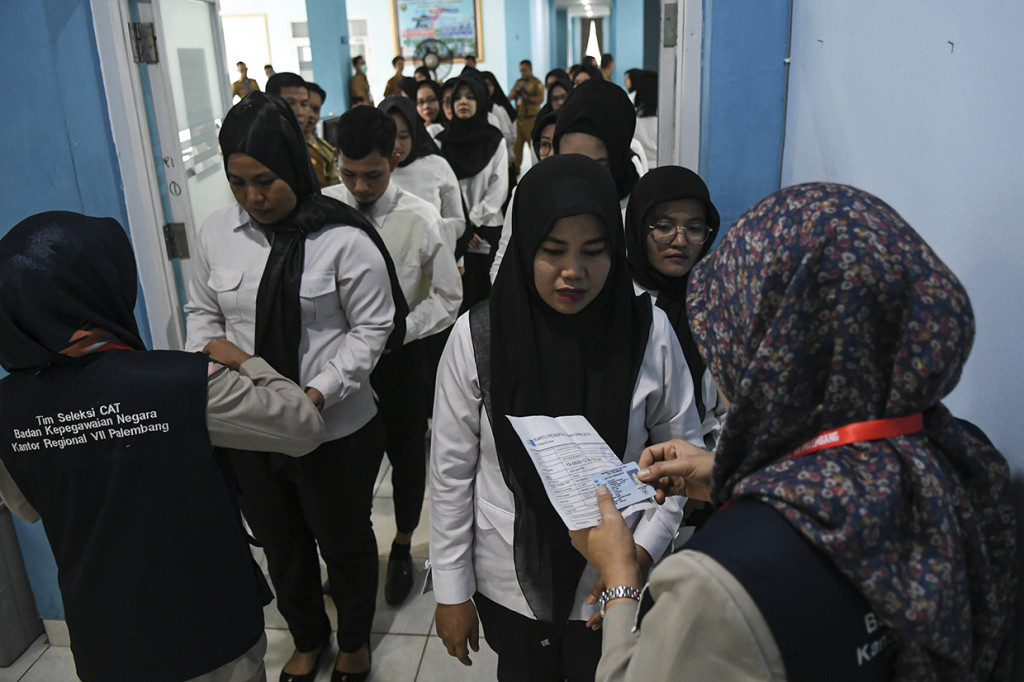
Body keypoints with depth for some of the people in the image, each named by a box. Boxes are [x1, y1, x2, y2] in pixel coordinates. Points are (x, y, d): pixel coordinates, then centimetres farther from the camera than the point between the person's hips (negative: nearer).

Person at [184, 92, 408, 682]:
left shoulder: (344, 239, -17)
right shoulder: (218, 233, -2)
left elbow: (372, 328, -13)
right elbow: (203, 312, 10)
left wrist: (320, 393, -22)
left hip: (336, 429, -4)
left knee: (344, 541, 18)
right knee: (281, 543, 23)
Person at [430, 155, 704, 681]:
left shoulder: (649, 332, -13)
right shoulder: (477, 336, -14)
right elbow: (451, 471, -7)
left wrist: (643, 550, -14)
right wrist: (451, 591, -2)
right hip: (510, 586, 0)